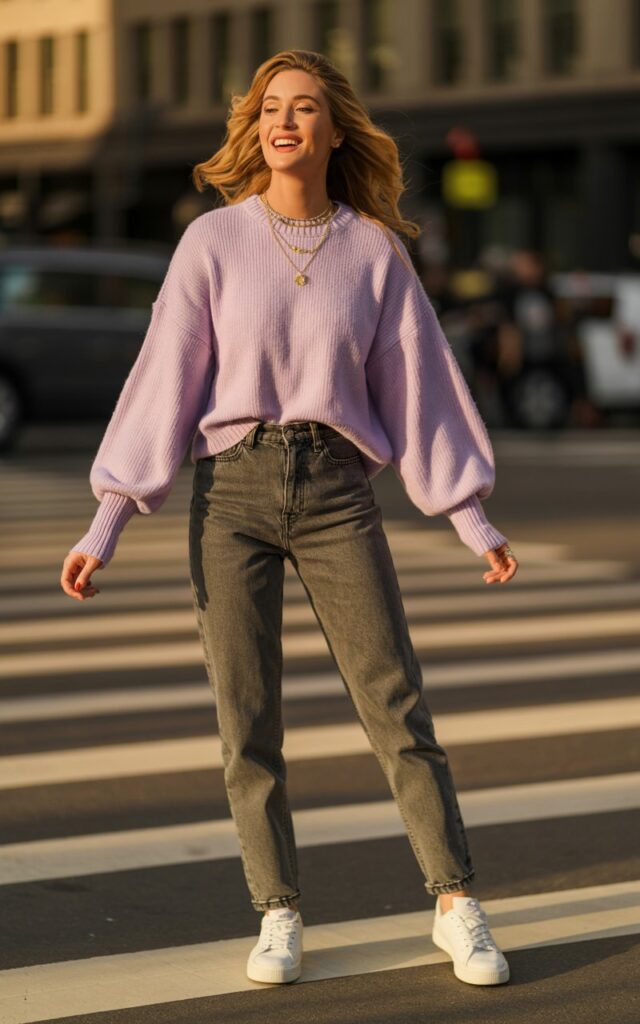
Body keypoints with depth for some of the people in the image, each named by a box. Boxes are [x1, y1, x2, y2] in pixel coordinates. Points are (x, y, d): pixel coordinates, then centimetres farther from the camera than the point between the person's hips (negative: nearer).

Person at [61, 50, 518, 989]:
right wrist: (105, 526, -6)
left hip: (338, 493, 1)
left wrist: (475, 521, 6)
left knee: (397, 706, -3)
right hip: (232, 489, 0)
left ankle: (458, 909, 7)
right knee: (248, 720, 0)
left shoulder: (375, 251, 4)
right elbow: (163, 383, -2)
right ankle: (280, 919, 13)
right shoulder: (213, 242, 0)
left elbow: (417, 383, 8)